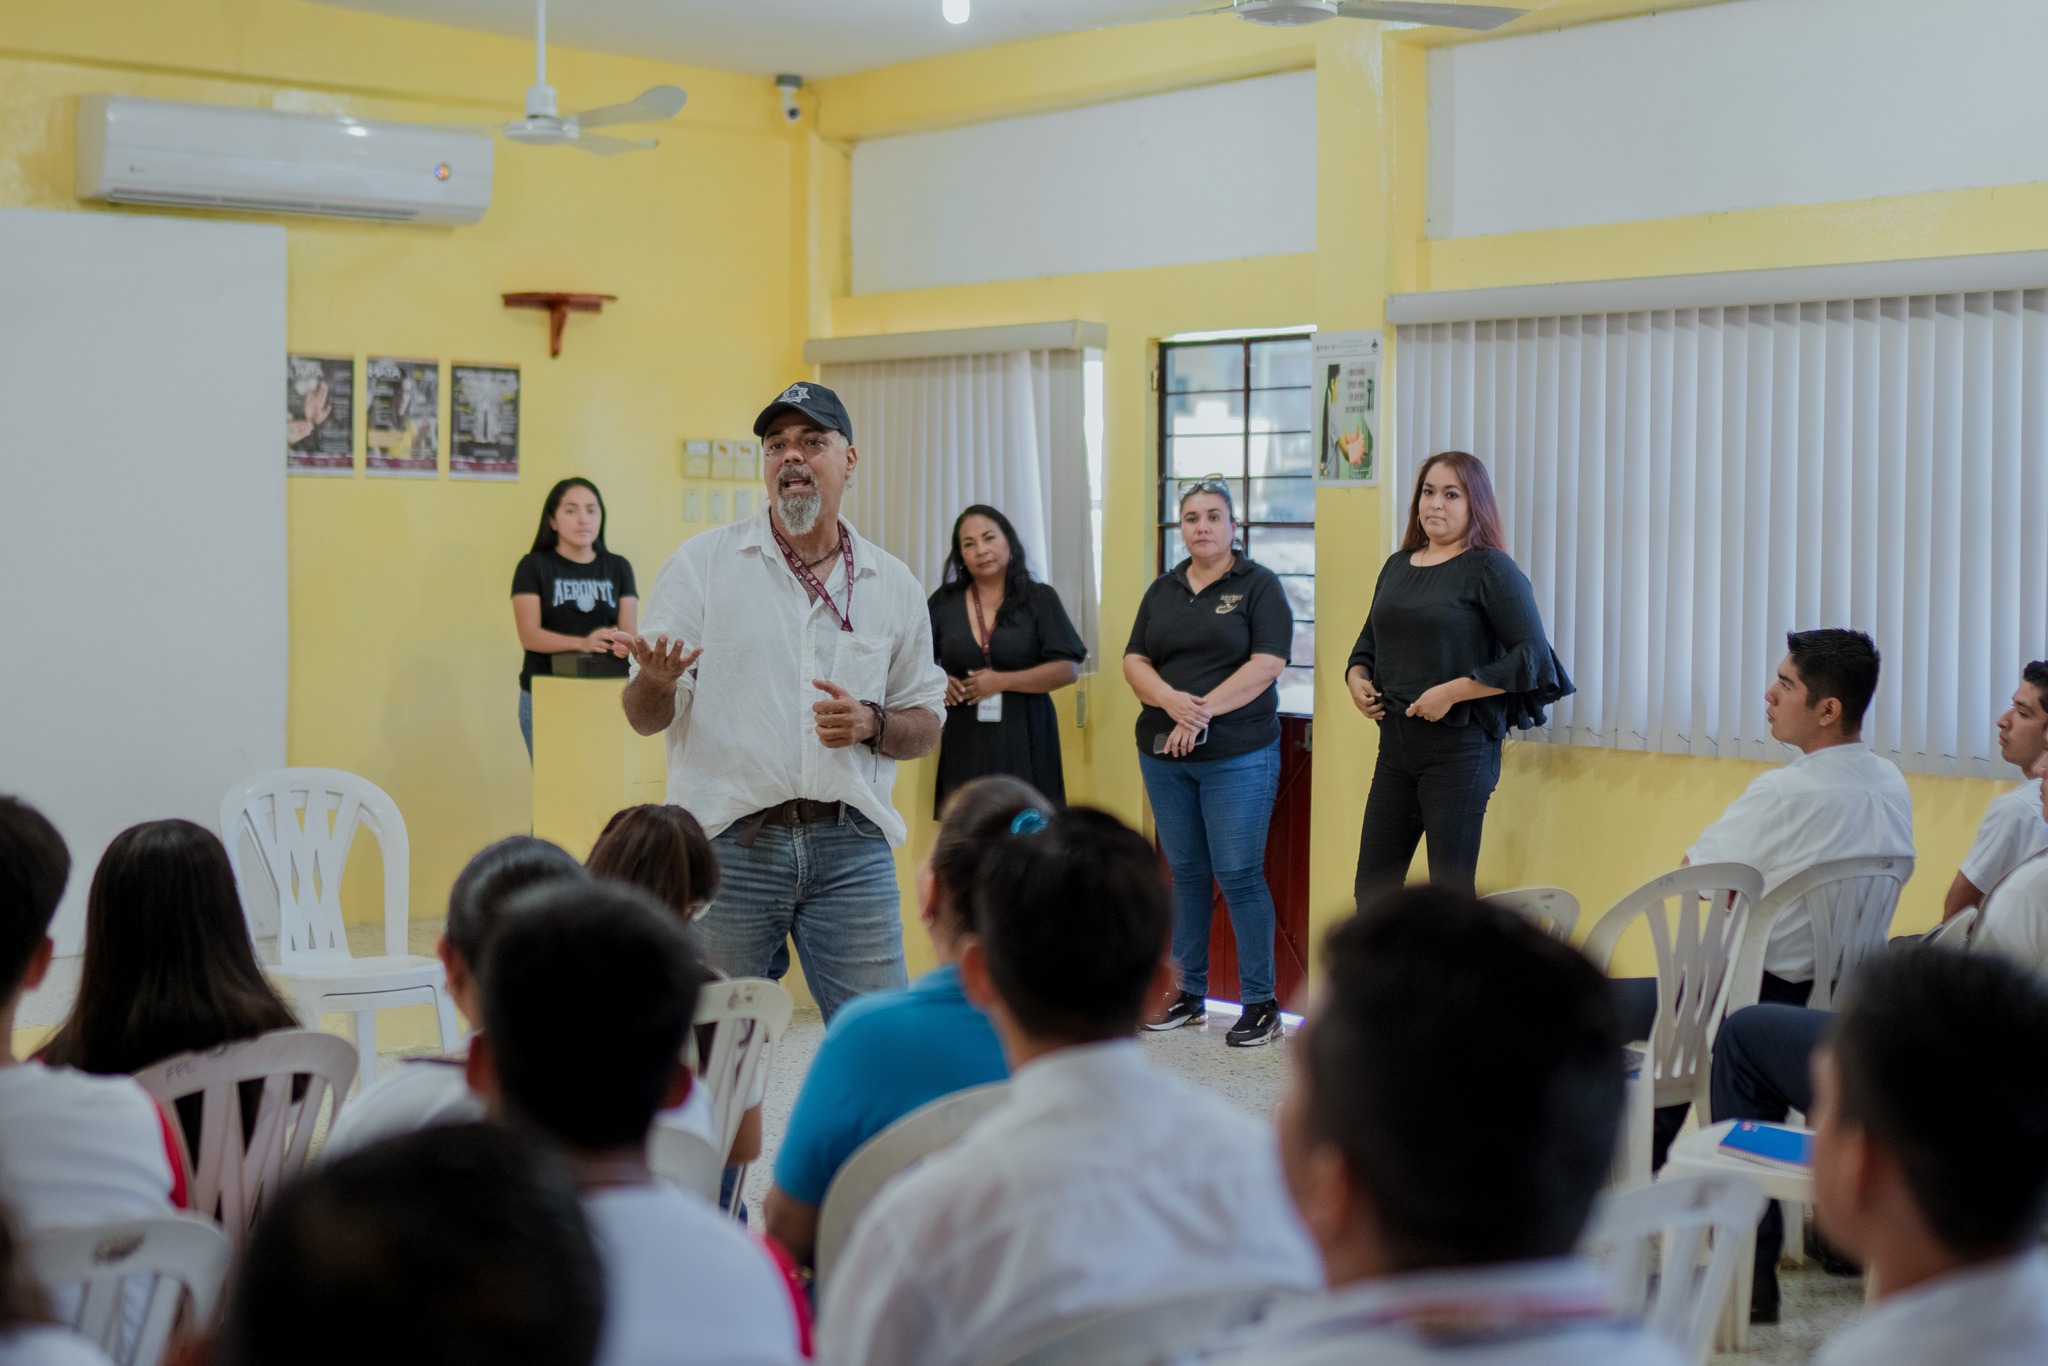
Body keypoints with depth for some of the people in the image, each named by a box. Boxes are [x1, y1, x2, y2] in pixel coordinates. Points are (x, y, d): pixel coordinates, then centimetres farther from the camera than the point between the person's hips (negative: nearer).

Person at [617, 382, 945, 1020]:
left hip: (850, 848, 2)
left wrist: (871, 724, -5)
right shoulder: (703, 562, 5)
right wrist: (657, 681, -21)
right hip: (729, 842, -1)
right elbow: (645, 718, 2)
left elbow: (926, 727, 16)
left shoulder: (892, 584, 11)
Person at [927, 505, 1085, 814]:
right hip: (965, 743, 2)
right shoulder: (944, 602, 10)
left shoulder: (1040, 599, 3)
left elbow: (1067, 669, -3)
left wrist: (1002, 681, -11)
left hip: (1024, 742, -2)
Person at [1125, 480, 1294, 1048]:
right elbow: (1134, 661, 7)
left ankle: (1261, 1002, 1)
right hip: (1164, 755, 5)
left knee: (1239, 874, -6)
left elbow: (1267, 664, -12)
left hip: (1238, 755, -5)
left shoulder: (1259, 586, -1)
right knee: (1185, 872, 10)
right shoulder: (1162, 590, 13)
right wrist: (1171, 701, -14)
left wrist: (1203, 711, -17)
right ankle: (1187, 993, 19)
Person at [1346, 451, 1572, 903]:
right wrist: (1357, 679, 4)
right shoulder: (1397, 566, 13)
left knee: (1450, 895, -2)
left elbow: (1533, 657, -15)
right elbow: (1368, 641, 26)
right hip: (1395, 745, 7)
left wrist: (1452, 692, -18)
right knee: (1371, 892, 8)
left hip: (1459, 747, -7)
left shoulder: (1491, 569, -7)